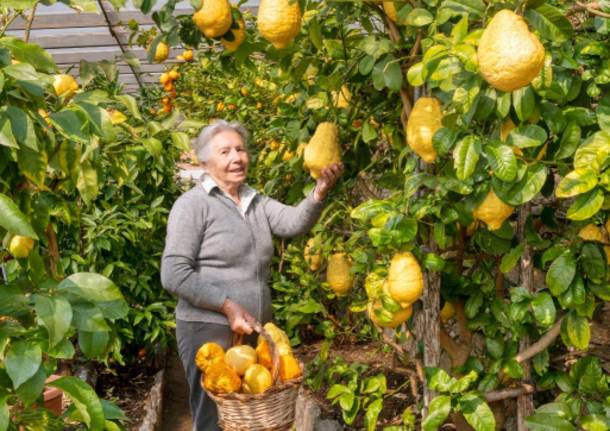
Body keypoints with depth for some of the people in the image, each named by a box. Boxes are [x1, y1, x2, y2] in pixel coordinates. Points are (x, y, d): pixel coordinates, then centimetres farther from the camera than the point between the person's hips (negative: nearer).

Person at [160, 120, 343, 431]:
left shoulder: (257, 202, 12)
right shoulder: (192, 204, -8)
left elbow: (294, 222, -7)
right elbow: (174, 275, -16)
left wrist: (320, 191, -25)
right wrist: (228, 306, -20)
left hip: (256, 329, 7)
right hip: (210, 330, -6)